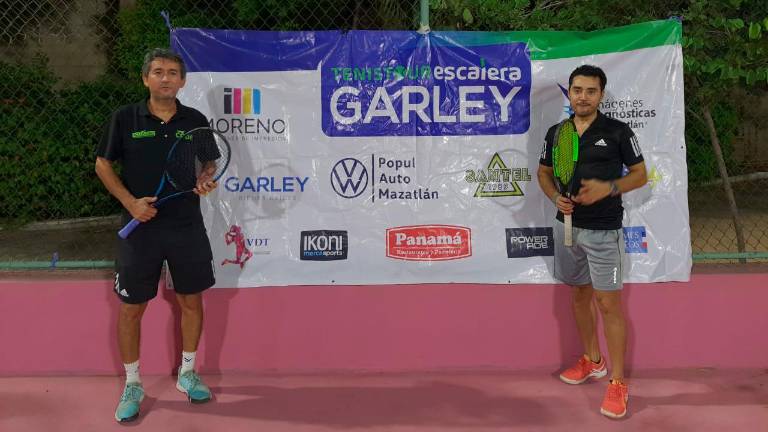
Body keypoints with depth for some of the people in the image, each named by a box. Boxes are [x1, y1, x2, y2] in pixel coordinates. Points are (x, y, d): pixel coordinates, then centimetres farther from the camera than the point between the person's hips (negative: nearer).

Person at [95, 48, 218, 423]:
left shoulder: (196, 121, 2)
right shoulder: (124, 118, -3)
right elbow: (103, 165, 2)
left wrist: (205, 181, -11)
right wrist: (130, 202, -12)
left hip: (187, 227, 2)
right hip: (140, 227, -2)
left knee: (191, 300, 11)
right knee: (131, 307, 4)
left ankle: (187, 373, 31)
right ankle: (132, 385, 22)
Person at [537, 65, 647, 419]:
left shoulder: (618, 132, -7)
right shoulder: (556, 133, 5)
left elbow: (640, 174, -2)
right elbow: (544, 172, 16)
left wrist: (608, 188, -19)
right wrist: (555, 197, -5)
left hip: (603, 230, -5)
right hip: (567, 226, 5)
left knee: (608, 303, -6)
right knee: (579, 295, 16)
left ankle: (617, 382, 3)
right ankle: (592, 361, 35)